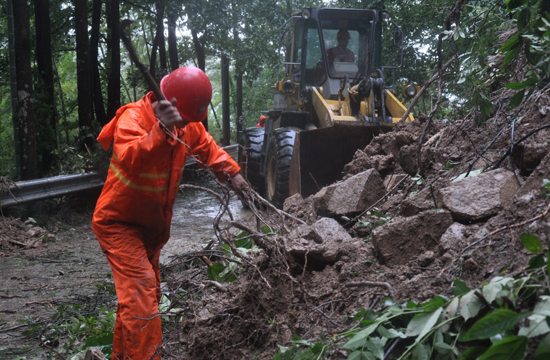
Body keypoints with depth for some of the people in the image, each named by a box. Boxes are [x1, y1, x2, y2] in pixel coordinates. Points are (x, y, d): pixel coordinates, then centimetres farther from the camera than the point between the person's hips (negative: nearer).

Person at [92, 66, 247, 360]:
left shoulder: (187, 124, -3)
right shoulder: (133, 118, -26)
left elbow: (207, 147, 16)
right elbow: (130, 160, -45)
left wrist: (231, 172, 3)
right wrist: (161, 130, -57)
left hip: (152, 225, 8)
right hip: (118, 223, -8)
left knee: (143, 293, 18)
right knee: (141, 292, -19)